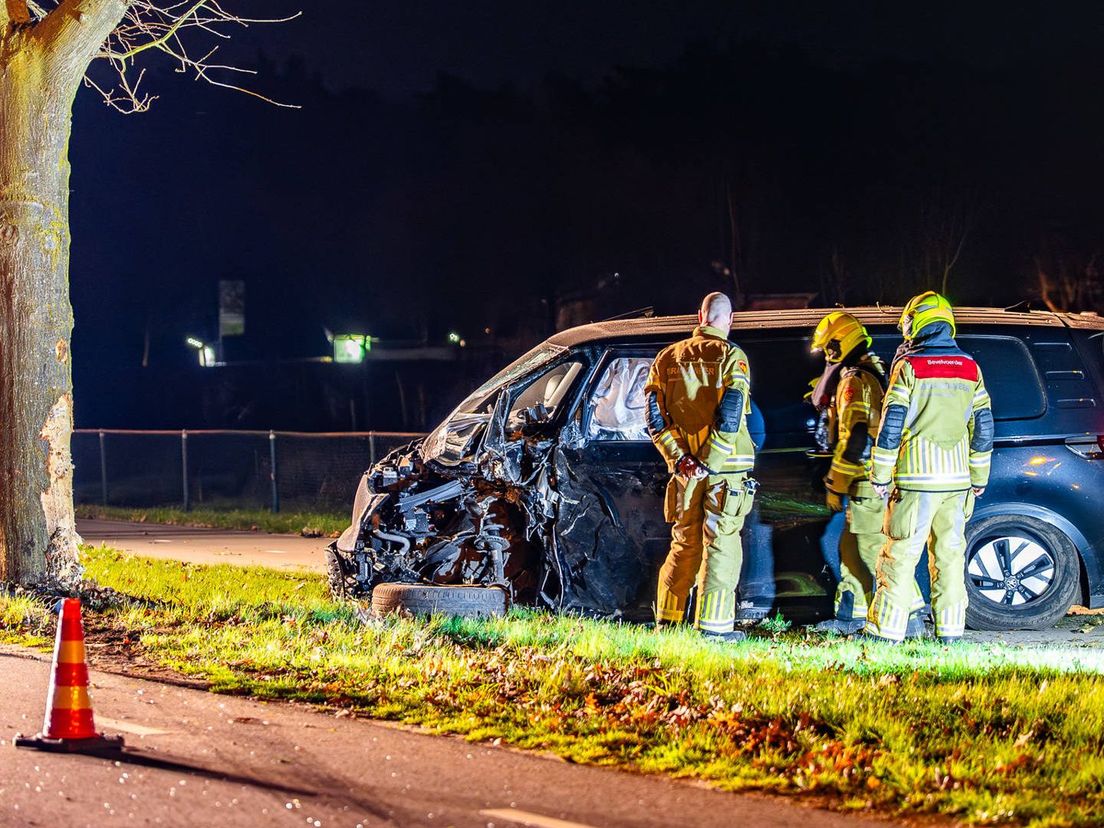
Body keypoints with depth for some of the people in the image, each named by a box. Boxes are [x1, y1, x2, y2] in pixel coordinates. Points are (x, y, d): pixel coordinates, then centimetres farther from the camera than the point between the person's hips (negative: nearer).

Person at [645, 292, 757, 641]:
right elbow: (730, 416, -17)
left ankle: (667, 618, 17)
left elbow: (655, 418, 4)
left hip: (685, 467, 5)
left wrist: (679, 458, -1)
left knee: (684, 542, 16)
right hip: (723, 467, -5)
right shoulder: (731, 357, -7)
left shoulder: (668, 357, 9)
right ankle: (712, 623, -1)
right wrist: (713, 460, -12)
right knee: (721, 545, 1)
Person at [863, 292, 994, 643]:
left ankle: (887, 627, 0)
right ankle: (950, 628, 9)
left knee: (901, 552, -1)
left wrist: (880, 475, -2)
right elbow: (983, 426, 12)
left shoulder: (908, 366, -6)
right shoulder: (969, 368, 9)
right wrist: (979, 477, 19)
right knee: (950, 554, 9)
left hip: (917, 476, -4)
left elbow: (891, 424, -8)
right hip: (957, 478, 4)